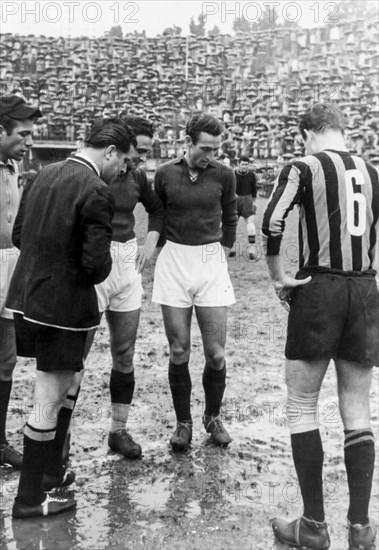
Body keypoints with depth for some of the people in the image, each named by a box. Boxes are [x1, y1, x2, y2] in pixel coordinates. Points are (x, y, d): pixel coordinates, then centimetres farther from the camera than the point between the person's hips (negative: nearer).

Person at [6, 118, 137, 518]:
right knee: (48, 402, 5)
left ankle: (51, 470, 38)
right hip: (64, 305, -8)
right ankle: (29, 498, 19)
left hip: (27, 297, 8)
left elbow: (18, 234, 13)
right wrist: (96, 274, 0)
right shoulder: (96, 191, -18)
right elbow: (96, 263, -22)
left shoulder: (44, 175, 7)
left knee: (58, 390, 24)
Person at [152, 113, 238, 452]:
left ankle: (213, 417, 24)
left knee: (216, 353, 1)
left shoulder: (224, 175, -1)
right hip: (174, 263, 0)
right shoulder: (165, 174, 0)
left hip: (212, 263, 0)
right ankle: (183, 422, 19)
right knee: (179, 352, 3)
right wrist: (158, 245, 8)